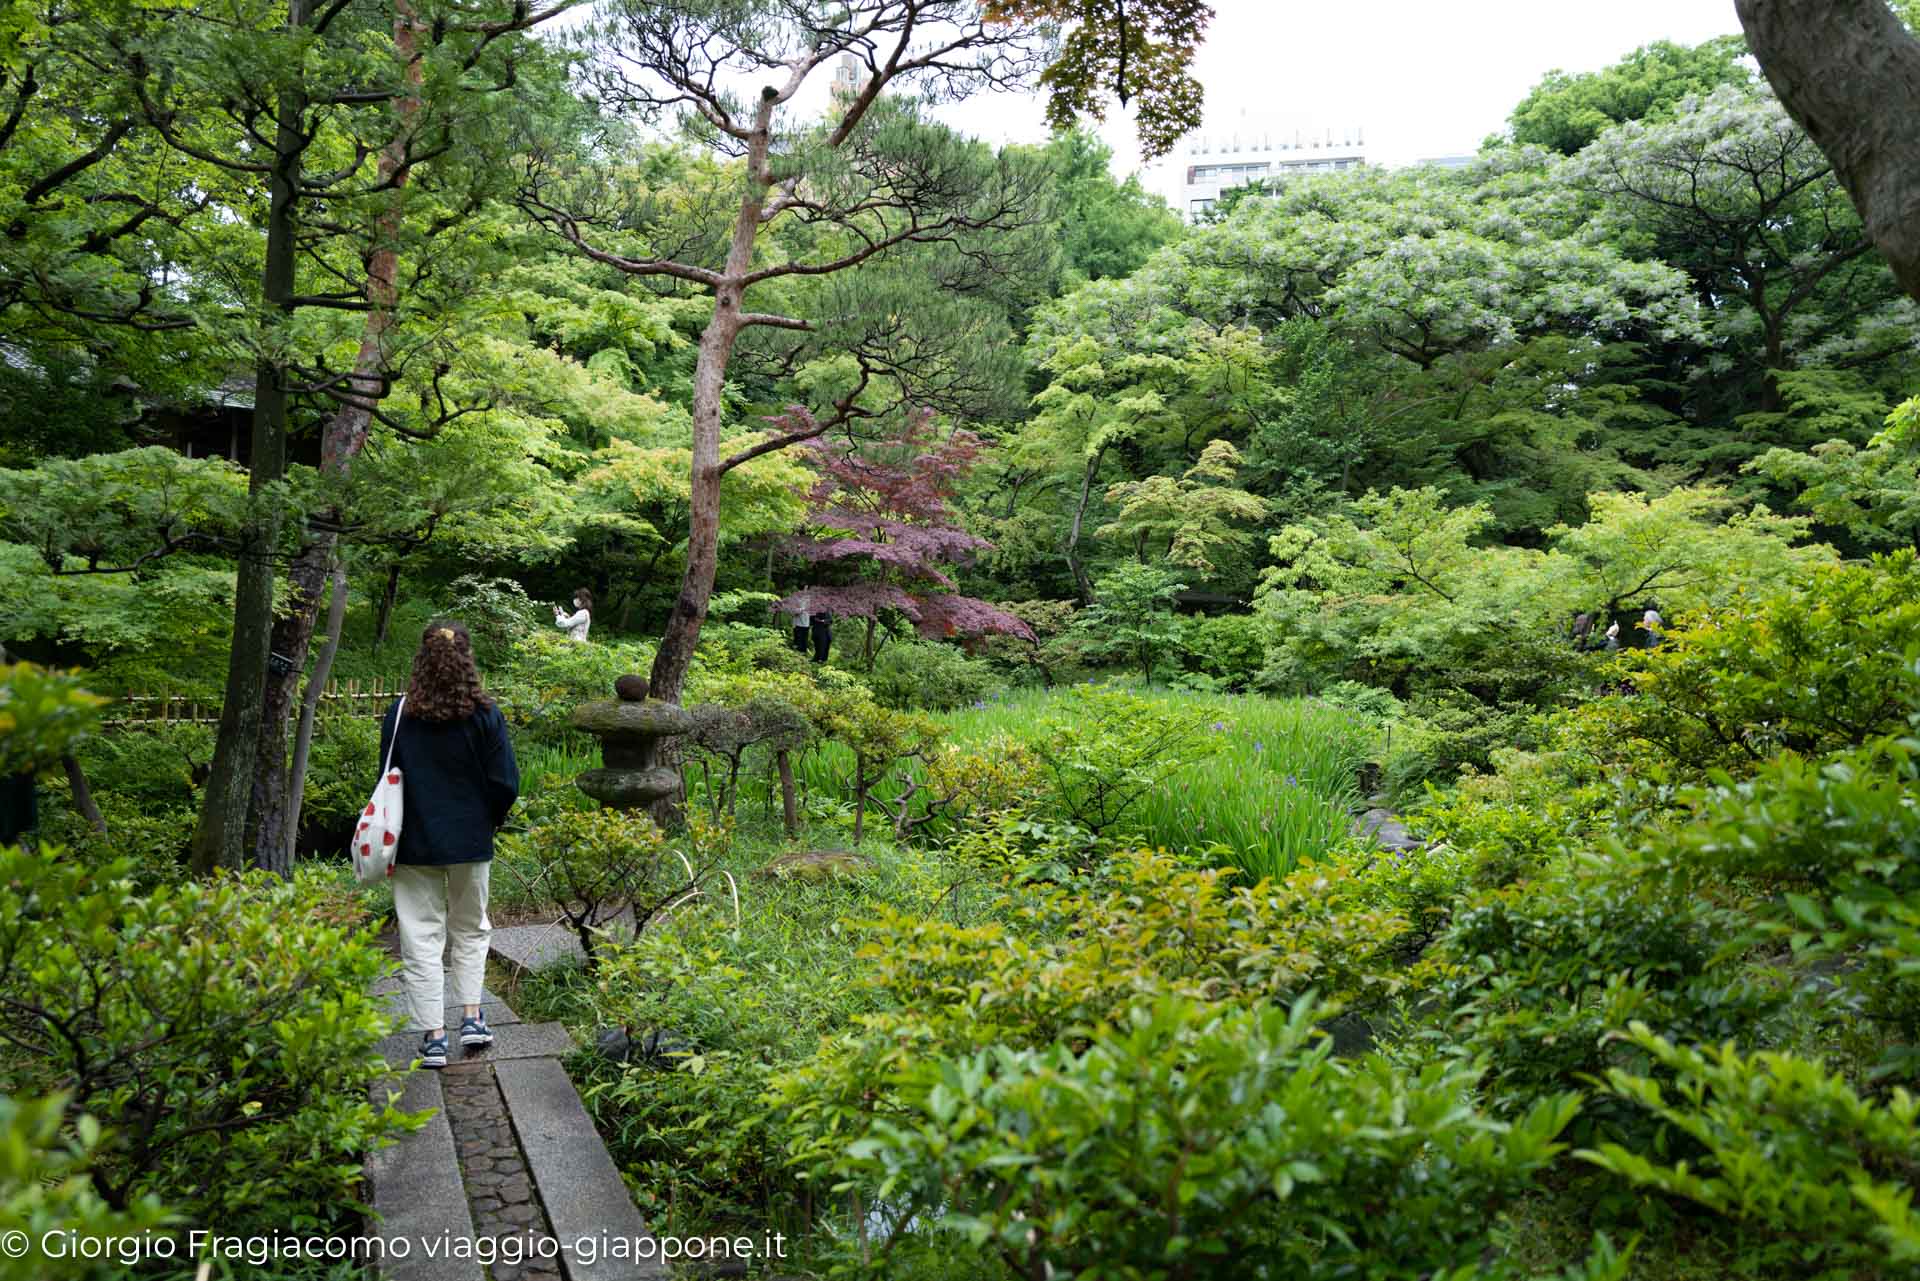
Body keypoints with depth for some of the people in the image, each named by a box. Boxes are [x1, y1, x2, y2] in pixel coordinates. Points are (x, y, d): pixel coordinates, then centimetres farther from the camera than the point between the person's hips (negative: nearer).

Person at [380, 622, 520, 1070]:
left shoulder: (400, 714, -6)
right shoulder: (484, 714, -9)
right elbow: (505, 782, -7)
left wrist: (397, 829, 15)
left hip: (414, 843, 0)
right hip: (470, 841, 0)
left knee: (422, 936, 7)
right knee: (470, 930, 19)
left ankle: (433, 1036, 7)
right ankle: (471, 1017, 17)